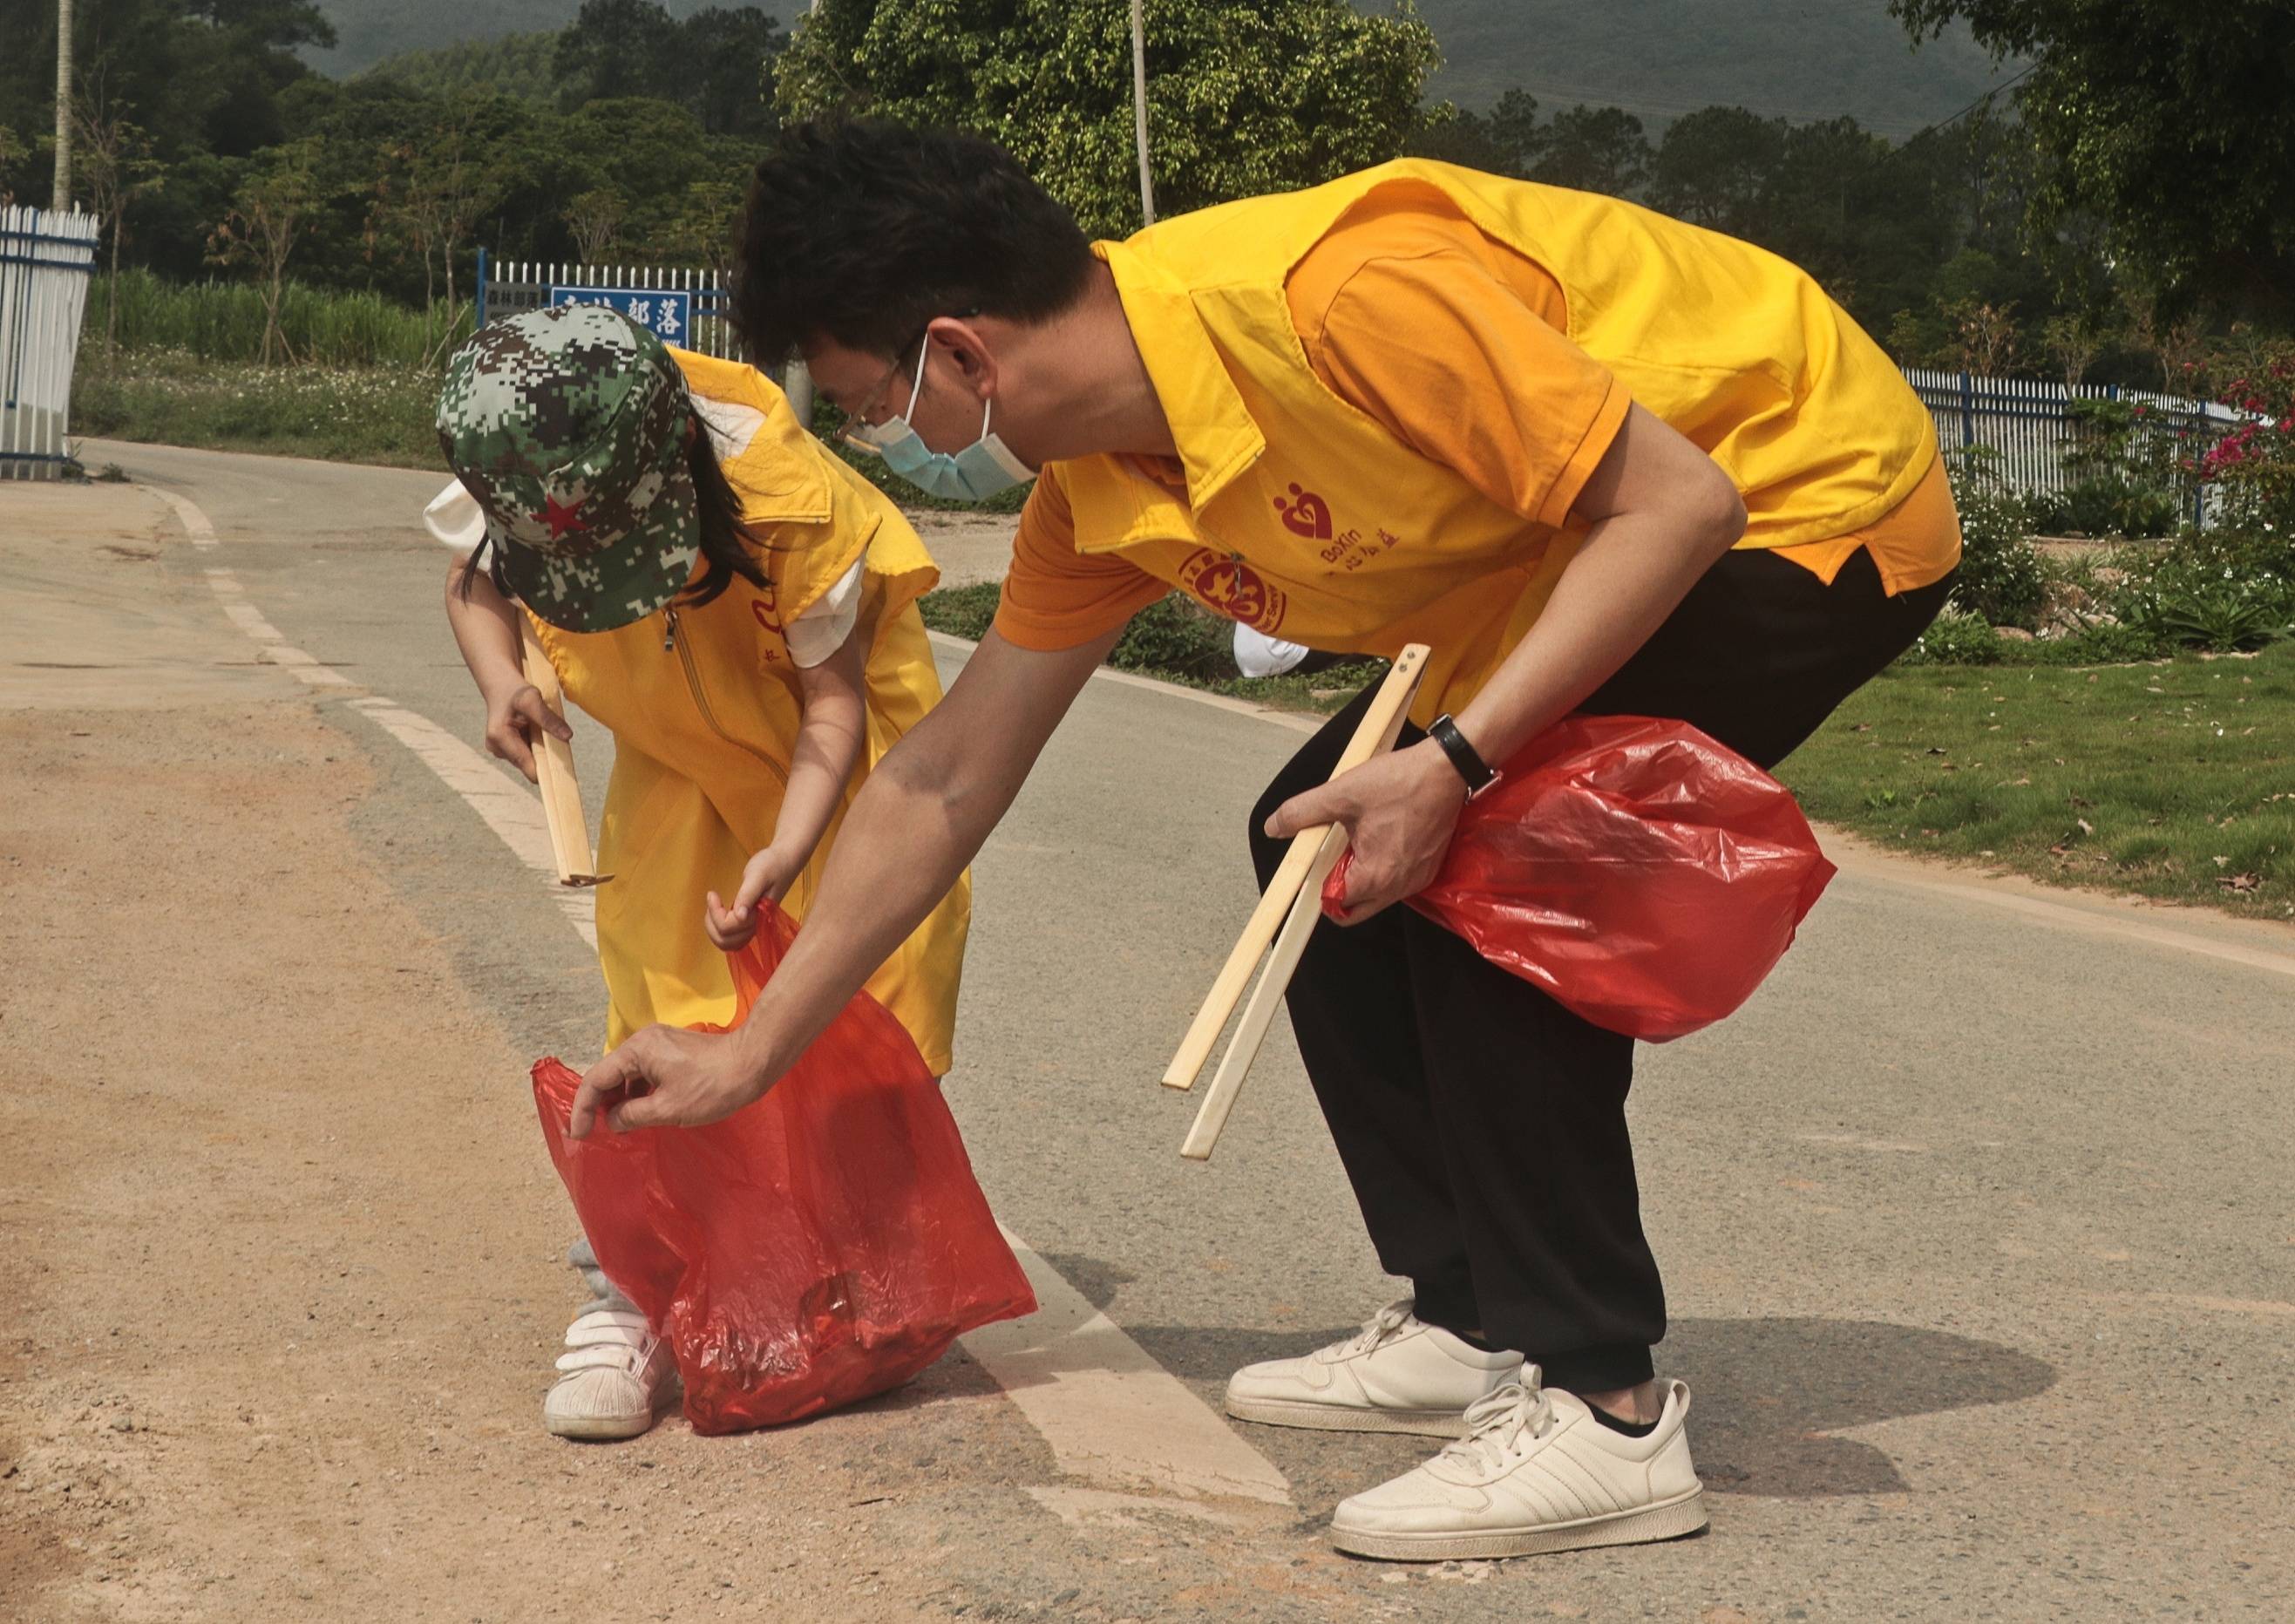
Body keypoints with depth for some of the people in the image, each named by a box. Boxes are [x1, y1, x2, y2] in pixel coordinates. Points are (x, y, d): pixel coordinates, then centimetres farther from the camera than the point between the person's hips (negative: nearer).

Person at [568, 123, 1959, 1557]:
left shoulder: (1334, 297, -32)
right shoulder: (1096, 504, -4)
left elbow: (1675, 497, -28)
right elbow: (945, 782, 5)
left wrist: (1458, 762, -33)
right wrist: (749, 1056, 8)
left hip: (1816, 495, -9)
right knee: (1316, 841, 6)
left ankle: (1605, 1413, -13)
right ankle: (1473, 1322, 16)